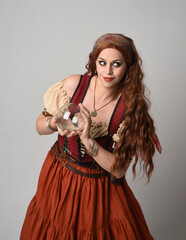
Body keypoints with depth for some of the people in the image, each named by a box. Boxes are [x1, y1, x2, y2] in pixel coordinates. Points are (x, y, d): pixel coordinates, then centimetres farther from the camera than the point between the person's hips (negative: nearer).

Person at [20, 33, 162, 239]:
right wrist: (55, 123, -26)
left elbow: (118, 170, -18)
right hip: (58, 176, 2)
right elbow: (40, 125, -4)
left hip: (99, 188, -2)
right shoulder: (74, 84, -15)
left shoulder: (131, 108, -18)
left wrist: (88, 141, -32)